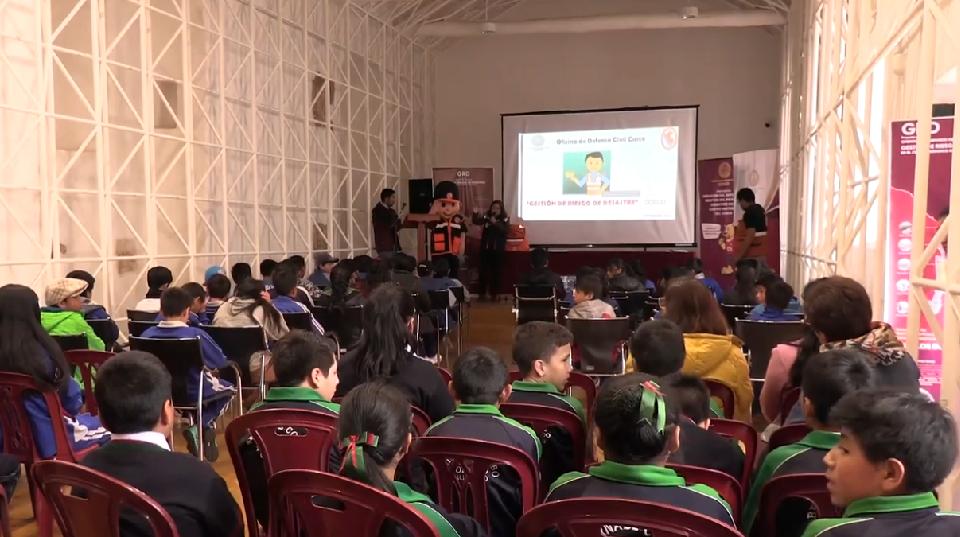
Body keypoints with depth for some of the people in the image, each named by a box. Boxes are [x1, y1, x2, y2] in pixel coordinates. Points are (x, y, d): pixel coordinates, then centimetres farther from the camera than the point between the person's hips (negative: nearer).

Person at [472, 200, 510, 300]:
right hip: (485, 247, 2)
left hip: (498, 249, -1)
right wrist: (475, 214, -26)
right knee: (483, 270, 4)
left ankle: (493, 293, 14)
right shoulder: (486, 216, 2)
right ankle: (482, 293, 13)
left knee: (496, 271, 5)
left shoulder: (505, 219, -3)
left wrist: (496, 223, -24)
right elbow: (477, 222, -7)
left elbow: (506, 231, -16)